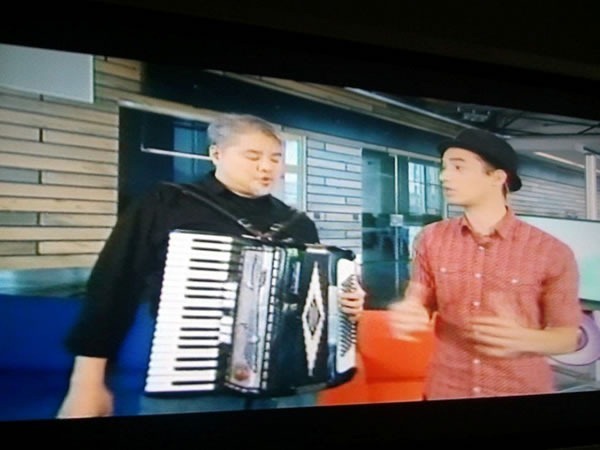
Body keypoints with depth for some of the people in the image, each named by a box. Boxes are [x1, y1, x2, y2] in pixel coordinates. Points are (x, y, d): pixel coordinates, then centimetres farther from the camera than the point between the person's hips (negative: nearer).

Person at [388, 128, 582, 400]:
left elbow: (570, 336, -5)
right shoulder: (430, 239, -5)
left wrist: (522, 339, -25)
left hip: (523, 391, -2)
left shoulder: (553, 253, -12)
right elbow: (420, 306, 2)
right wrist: (406, 315, -21)